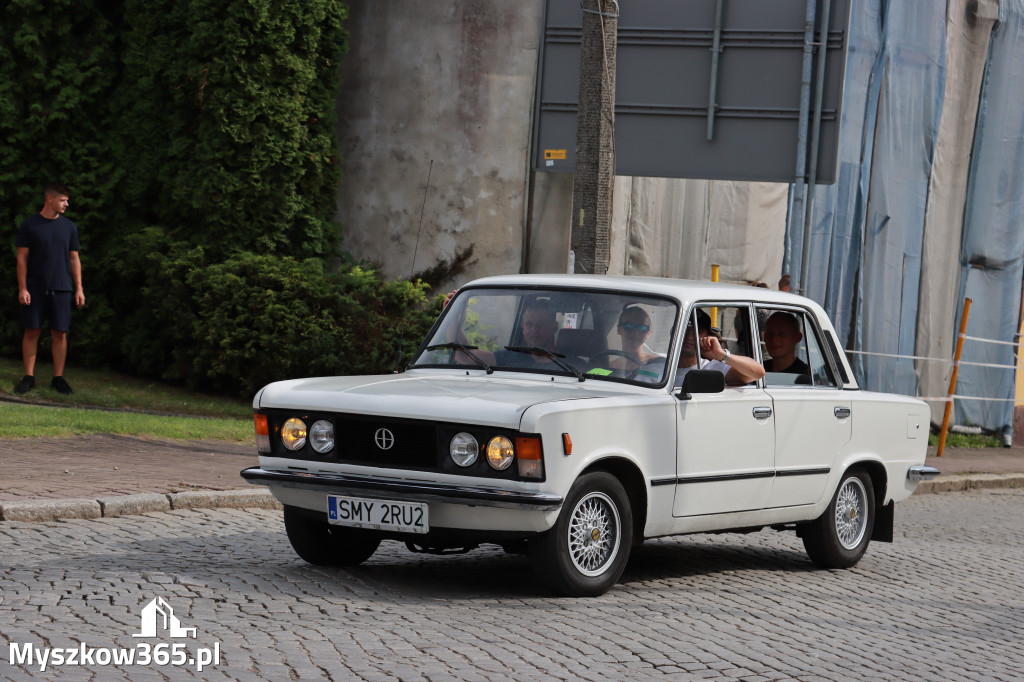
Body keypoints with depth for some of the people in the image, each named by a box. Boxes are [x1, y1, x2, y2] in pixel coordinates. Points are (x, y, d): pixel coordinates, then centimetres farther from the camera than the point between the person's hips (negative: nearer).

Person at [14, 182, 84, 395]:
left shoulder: (69, 227, 9)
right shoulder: (29, 225, 1)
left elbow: (74, 259, 13)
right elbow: (22, 258, 1)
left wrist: (79, 289, 6)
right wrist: (22, 288, -6)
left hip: (61, 289, 2)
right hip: (35, 288, -2)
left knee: (60, 333, 0)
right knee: (32, 331, -2)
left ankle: (58, 378, 7)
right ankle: (29, 377, 5)